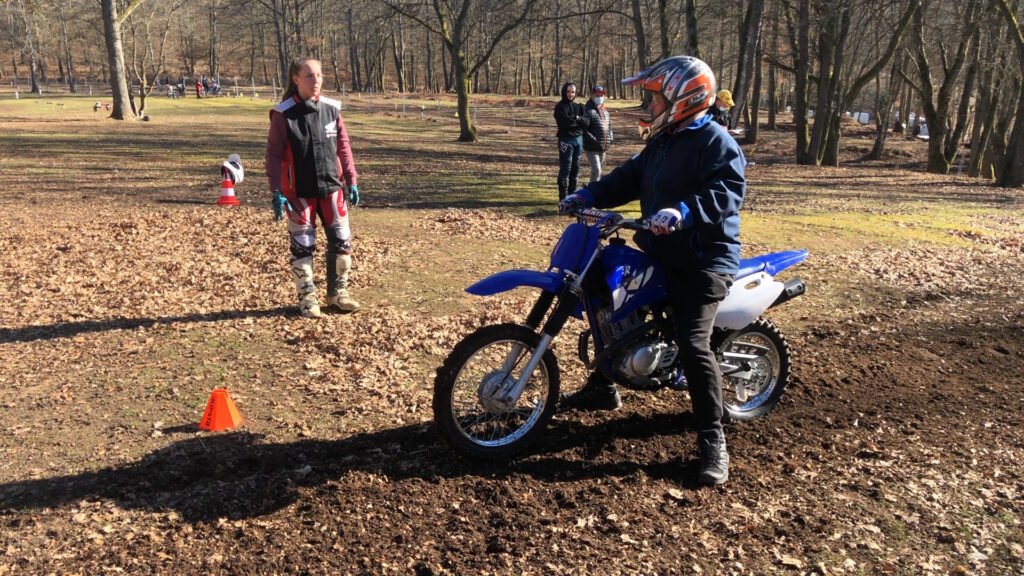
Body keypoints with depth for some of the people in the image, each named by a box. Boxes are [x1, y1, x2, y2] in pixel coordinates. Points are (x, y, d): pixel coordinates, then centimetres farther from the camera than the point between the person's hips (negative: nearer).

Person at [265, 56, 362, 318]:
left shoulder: (332, 109, 1)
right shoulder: (283, 114, -9)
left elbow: (343, 147, 8)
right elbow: (273, 154, -7)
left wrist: (352, 181, 5)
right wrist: (277, 192, -13)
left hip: (332, 187, 3)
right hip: (298, 192, -3)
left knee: (342, 241, 5)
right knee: (303, 245, 4)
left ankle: (338, 292, 21)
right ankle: (307, 296, 17)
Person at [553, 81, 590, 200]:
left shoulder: (579, 106, 14)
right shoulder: (560, 106, -2)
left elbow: (586, 122, 2)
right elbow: (564, 122, -16)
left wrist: (577, 118, -13)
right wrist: (576, 119, -4)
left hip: (578, 139, 6)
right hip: (566, 140, -6)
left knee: (575, 168, 9)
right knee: (565, 168, -7)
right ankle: (563, 197, -4)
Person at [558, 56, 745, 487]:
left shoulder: (716, 142, -13)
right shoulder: (662, 142, 16)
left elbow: (727, 191, -28)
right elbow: (629, 178, 15)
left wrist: (684, 212, -43)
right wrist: (588, 196, 1)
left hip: (704, 260, -10)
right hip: (661, 253, 10)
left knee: (692, 343, -22)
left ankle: (713, 441, -10)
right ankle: (603, 387, 38)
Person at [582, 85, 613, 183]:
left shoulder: (605, 112, 15)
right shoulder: (588, 111, -13)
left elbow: (609, 126, 25)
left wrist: (610, 139, 8)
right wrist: (594, 141, -22)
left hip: (603, 148, 9)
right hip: (591, 148, -9)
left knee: (599, 169, 16)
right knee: (596, 170, -16)